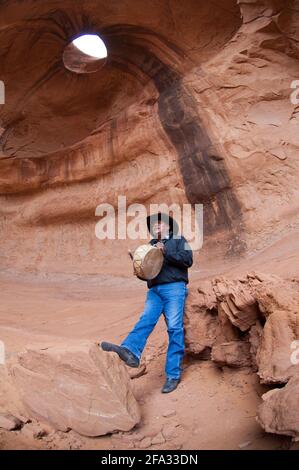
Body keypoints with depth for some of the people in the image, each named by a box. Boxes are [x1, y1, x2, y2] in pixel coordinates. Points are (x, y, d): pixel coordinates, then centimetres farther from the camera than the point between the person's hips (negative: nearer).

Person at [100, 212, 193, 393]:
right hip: (154, 290, 4)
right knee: (146, 320, -20)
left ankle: (173, 375, -8)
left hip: (174, 288, -4)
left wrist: (166, 253, -9)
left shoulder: (178, 240, 14)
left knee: (175, 329, -9)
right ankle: (130, 352, -43)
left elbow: (188, 259, -1)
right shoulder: (151, 245, 29)